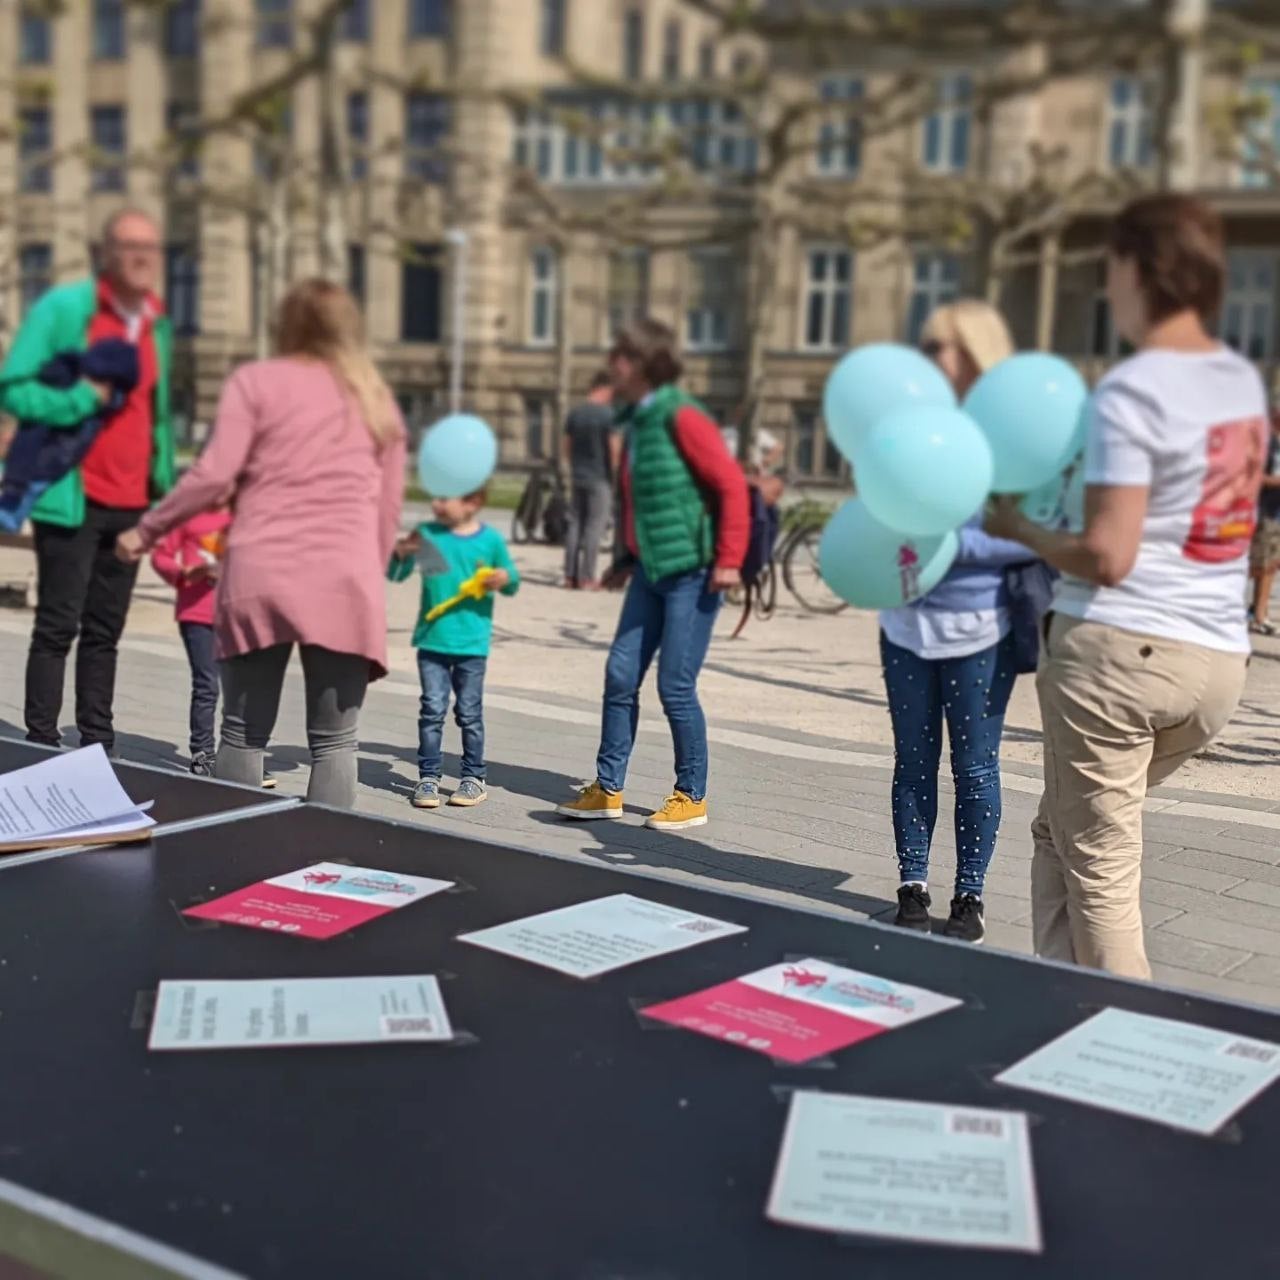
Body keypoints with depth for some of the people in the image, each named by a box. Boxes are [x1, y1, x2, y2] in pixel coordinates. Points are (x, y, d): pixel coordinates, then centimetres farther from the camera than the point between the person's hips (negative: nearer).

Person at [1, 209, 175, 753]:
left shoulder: (156, 325, 13)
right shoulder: (63, 308, -7)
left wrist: (163, 479, 15)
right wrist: (83, 397, -20)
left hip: (132, 505, 6)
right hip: (71, 499, -6)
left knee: (105, 632, 11)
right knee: (57, 627, -3)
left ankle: (97, 744, 18)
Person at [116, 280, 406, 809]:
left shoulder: (256, 380, 9)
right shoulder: (377, 399, 19)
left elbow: (213, 475, -2)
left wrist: (147, 531, 9)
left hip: (259, 576, -1)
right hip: (343, 583, 1)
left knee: (243, 735, 9)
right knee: (334, 743, 3)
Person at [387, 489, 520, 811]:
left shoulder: (491, 539, -1)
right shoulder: (427, 534, 2)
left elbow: (511, 581, 9)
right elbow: (396, 575, 5)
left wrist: (505, 578, -14)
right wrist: (401, 554, -15)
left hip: (472, 643, -1)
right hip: (431, 641, 1)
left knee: (469, 712, 6)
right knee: (432, 709, 1)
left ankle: (473, 778, 17)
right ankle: (428, 776, 8)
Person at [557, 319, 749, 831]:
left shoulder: (680, 418, -14)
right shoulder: (636, 419, 13)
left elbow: (732, 484, -17)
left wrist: (728, 560, -19)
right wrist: (626, 558, 22)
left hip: (692, 572, -8)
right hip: (651, 569, 8)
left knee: (675, 686, -3)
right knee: (620, 675, 6)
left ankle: (692, 796, 13)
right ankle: (608, 789, 17)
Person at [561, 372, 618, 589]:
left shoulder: (575, 414, 7)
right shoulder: (608, 413, -10)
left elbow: (565, 447, 12)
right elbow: (615, 448, -12)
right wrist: (615, 474, 1)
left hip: (577, 477, 6)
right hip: (600, 478, -6)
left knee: (574, 524, 10)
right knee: (594, 528, -2)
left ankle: (570, 575, 11)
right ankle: (587, 578, -2)